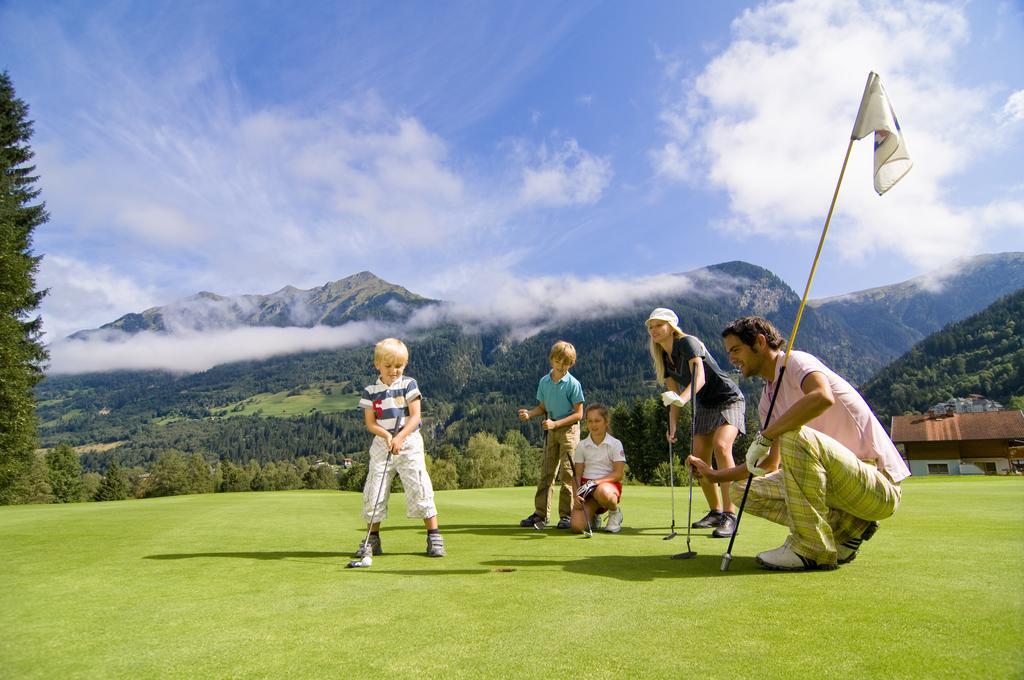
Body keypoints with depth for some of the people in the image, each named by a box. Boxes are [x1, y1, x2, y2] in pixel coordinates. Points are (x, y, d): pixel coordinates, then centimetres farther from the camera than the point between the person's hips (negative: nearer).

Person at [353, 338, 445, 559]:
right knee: (373, 492, 3)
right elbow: (370, 423, 0)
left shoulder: (409, 385, -2)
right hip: (381, 444, 2)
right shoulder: (370, 391, 3)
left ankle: (434, 535, 4)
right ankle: (372, 539, 19)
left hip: (409, 443, -2)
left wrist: (399, 437, -20)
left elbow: (415, 416, -8)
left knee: (419, 487, -7)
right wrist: (386, 435, -19)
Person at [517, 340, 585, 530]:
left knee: (567, 474, -4)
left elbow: (578, 414, -10)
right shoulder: (544, 382, 5)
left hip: (569, 429, -5)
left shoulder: (573, 384, -11)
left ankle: (566, 516, 5)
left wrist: (556, 423, -17)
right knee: (546, 473, 6)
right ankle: (540, 515, 12)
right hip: (550, 431, 5)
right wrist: (529, 413, -7)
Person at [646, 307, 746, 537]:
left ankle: (730, 515, -25)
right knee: (699, 458, 2)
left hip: (729, 400, -8)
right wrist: (672, 426, -6)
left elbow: (699, 376, -35)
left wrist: (682, 398, -54)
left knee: (721, 446, -28)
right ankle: (715, 512, 18)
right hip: (704, 406, 8)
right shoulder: (664, 359, 3)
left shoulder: (688, 342, -20)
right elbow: (674, 395, 5)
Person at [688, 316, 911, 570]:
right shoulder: (768, 396, 12)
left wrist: (764, 436, -31)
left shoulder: (796, 362, -12)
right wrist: (714, 474, 14)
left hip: (879, 485, -9)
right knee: (744, 489, 4)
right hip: (844, 483, 9)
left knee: (795, 437, -33)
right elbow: (771, 463, 16)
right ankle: (846, 526, 6)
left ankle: (812, 548, -18)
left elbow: (823, 397, -38)